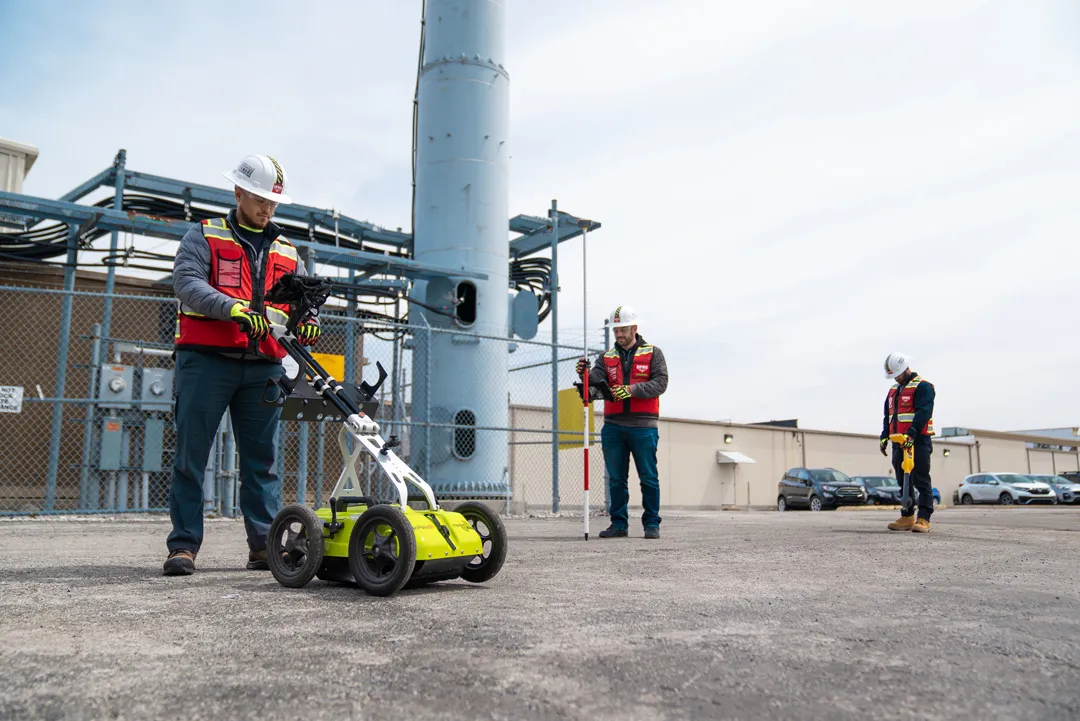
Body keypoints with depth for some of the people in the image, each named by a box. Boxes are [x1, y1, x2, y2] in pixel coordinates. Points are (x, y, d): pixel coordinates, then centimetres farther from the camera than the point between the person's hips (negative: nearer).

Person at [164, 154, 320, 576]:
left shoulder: (287, 252, 20)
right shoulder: (204, 237, 8)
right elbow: (186, 282, -8)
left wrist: (306, 324, -8)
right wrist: (232, 309, -25)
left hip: (264, 367, 4)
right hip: (207, 361, -3)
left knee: (261, 459, 4)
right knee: (192, 455, -2)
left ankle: (265, 545, 8)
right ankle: (183, 545, 4)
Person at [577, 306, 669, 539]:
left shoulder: (652, 354, 6)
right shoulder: (607, 357, 13)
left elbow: (660, 383, -7)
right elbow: (597, 379, -3)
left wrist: (632, 389, -20)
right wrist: (586, 373, -26)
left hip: (643, 426, -3)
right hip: (613, 427, 3)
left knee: (648, 478, 1)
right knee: (616, 479, 8)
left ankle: (652, 524, 10)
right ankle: (619, 524, 16)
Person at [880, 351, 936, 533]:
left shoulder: (923, 387, -5)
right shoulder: (893, 390, 21)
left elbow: (923, 413, -19)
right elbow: (888, 415, 22)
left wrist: (911, 433, -30)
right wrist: (884, 436, 10)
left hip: (918, 441, -8)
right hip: (899, 443, 8)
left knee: (921, 482, -7)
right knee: (903, 482, 10)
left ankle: (923, 519, -8)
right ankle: (907, 518, 17)